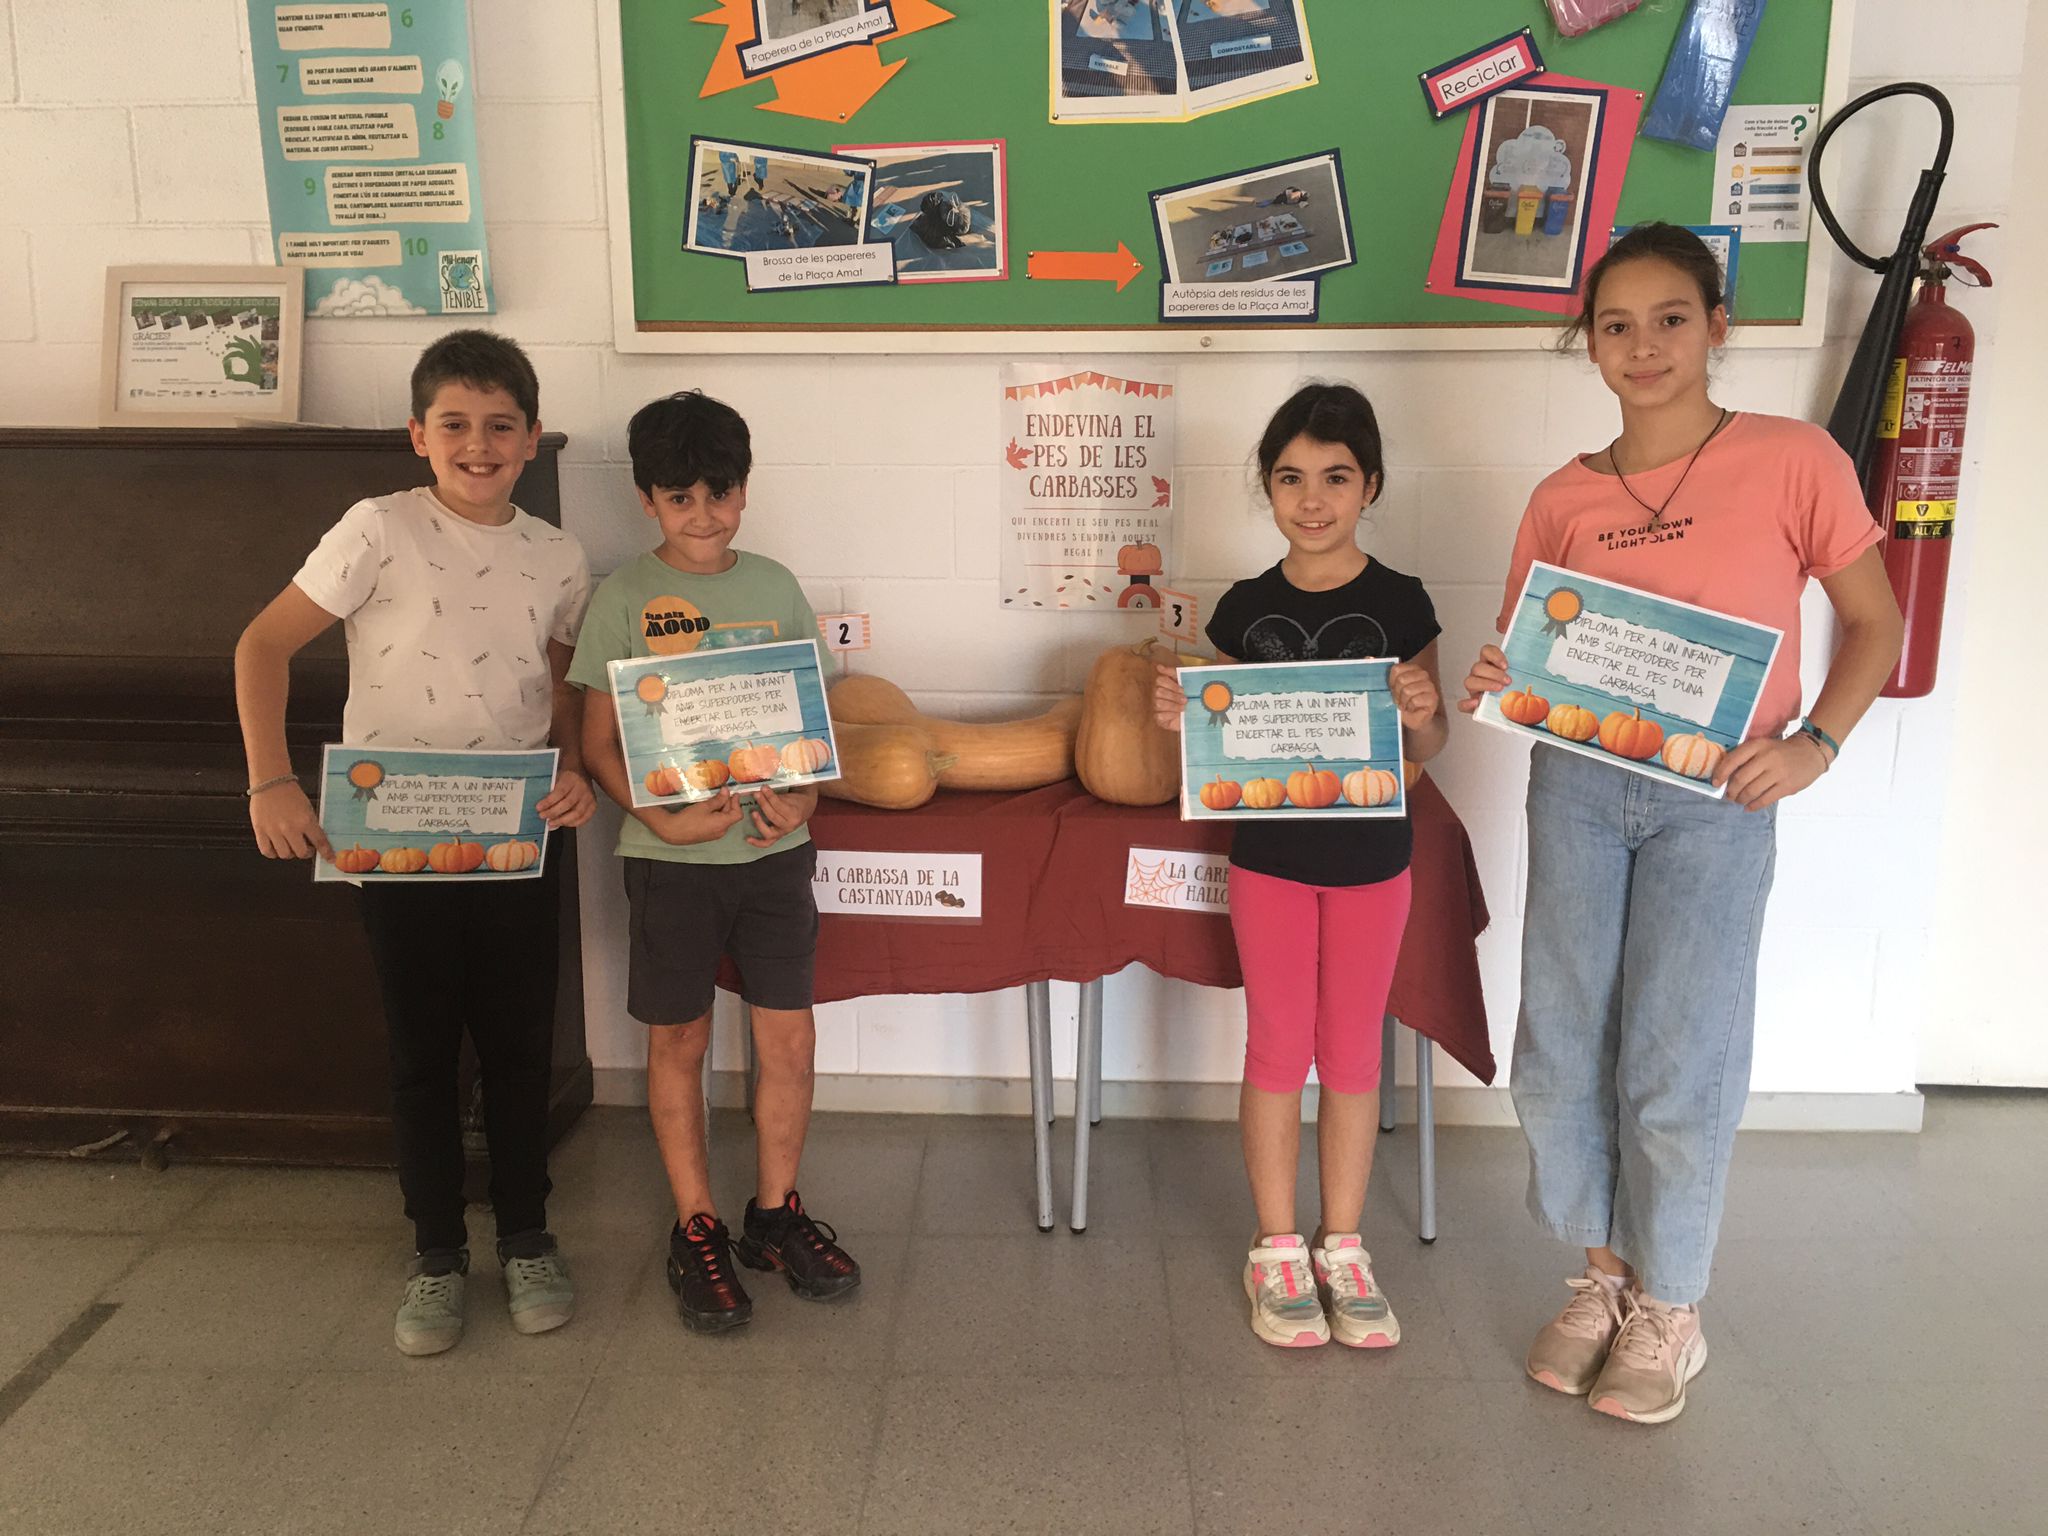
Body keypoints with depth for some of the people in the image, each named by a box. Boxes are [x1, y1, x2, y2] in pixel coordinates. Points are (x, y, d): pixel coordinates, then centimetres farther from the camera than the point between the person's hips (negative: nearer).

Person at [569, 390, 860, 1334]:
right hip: (672, 855, -2)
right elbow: (599, 743, -3)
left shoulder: (774, 587, 5)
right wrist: (665, 817, -18)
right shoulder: (626, 597, -4)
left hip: (775, 848, 3)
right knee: (678, 1041, 9)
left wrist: (802, 797, -8)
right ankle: (696, 1228, 26)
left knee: (790, 1038, 6)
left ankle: (776, 1211, 27)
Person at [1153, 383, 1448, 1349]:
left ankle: (1342, 1247, 27)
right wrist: (1180, 716, -15)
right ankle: (1277, 1250, 24)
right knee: (1278, 1050, 9)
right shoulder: (1245, 609, -2)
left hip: (1371, 860, 0)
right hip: (1269, 857, 1)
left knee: (1352, 1053, 11)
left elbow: (1424, 751, -2)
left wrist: (1426, 713, -23)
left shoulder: (1399, 604, -6)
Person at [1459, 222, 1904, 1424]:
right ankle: (1604, 1272, 30)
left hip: (1716, 801, -3)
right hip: (1577, 787, 3)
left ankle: (1669, 1309, 25)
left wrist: (1814, 743, -12)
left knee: (1678, 1061, 3)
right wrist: (1496, 685, -11)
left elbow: (1875, 624, 1)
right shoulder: (1564, 499, 4)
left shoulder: (1793, 461, -5)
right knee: (1562, 1047, 7)